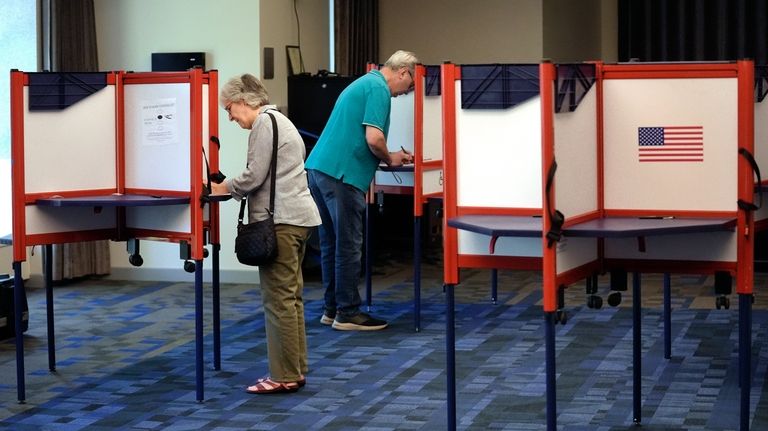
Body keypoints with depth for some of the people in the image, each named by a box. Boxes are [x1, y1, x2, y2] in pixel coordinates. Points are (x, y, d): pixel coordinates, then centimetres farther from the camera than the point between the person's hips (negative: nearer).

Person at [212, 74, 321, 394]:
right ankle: (296, 370, 16)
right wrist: (232, 189, 16)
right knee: (291, 296, 12)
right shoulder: (279, 120, 24)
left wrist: (224, 189, 1)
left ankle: (285, 376, -5)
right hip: (297, 216, 11)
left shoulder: (264, 122, -8)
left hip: (281, 221, -11)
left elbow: (255, 176, -14)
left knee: (279, 298, -7)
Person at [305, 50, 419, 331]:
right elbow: (373, 138, -19)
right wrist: (390, 159, 1)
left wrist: (391, 157, 24)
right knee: (348, 245, -3)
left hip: (318, 168, 10)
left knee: (331, 244, 14)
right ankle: (347, 313, 1)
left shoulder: (364, 83, 23)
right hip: (341, 174, -10)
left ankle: (332, 308, 20)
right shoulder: (379, 88, -8)